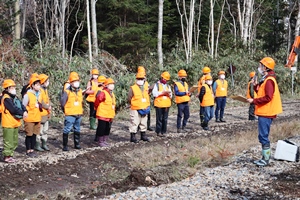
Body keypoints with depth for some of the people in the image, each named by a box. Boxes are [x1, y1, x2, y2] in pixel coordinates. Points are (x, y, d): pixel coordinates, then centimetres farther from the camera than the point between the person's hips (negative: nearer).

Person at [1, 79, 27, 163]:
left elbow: (21, 105, 4)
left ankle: (10, 154, 27)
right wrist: (22, 113, -21)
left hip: (15, 123, 10)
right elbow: (13, 109, -24)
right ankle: (7, 156, 4)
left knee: (14, 141, 17)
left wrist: (25, 111, -15)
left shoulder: (15, 97, 14)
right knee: (8, 141, -4)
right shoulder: (6, 98, -15)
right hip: (8, 124, -10)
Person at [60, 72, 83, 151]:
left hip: (79, 114, 7)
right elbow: (62, 102, -9)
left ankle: (77, 144, 27)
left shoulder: (80, 91, 7)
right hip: (70, 115, -7)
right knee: (67, 130, -4)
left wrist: (80, 110, 13)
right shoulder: (67, 91, -14)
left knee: (77, 130, 16)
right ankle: (65, 146, 4)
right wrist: (66, 110, 1)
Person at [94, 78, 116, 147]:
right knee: (101, 128, 1)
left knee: (107, 129, 14)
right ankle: (101, 142, 9)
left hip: (110, 116, 9)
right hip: (103, 115, -9)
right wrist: (97, 108, -4)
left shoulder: (112, 94, 12)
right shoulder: (103, 93, -17)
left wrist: (113, 112, 16)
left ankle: (105, 141, 25)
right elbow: (97, 100, -18)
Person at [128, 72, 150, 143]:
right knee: (134, 123, -5)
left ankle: (143, 135, 27)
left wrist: (147, 105, 12)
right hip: (135, 110, -6)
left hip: (144, 109, 6)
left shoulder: (146, 87, 9)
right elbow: (129, 99, -8)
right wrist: (134, 105, -5)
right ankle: (133, 137, 2)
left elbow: (148, 97, 22)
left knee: (143, 123, 15)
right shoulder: (132, 88, -9)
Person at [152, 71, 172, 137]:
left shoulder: (168, 86, 19)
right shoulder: (157, 85, 3)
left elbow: (171, 95, 16)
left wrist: (169, 94, -7)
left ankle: (163, 131, 10)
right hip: (159, 104, -5)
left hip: (166, 104, 5)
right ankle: (158, 132, 2)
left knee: (165, 119, 4)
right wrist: (162, 92, -16)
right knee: (159, 119, -4)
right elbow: (154, 93, -10)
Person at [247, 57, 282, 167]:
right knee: (263, 136, 14)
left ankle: (266, 160, 0)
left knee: (263, 136, -6)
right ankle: (265, 157, 21)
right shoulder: (265, 79, 15)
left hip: (266, 113, -10)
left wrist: (254, 101, -17)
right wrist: (256, 86, 5)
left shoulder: (269, 80, -16)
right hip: (264, 112, 10)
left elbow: (268, 97, -23)